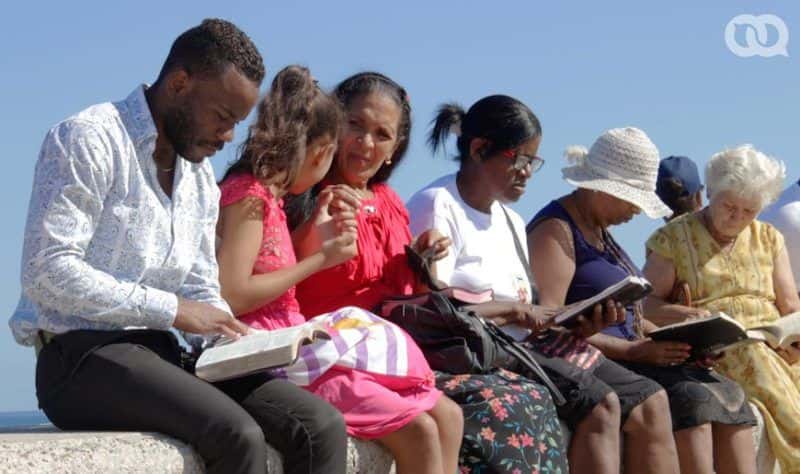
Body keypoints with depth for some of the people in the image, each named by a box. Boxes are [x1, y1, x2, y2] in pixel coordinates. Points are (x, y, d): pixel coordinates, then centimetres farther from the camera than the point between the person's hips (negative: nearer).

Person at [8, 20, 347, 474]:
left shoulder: (201, 177, 18)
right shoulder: (89, 140, -8)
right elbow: (47, 272, -17)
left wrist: (238, 339, -3)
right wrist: (172, 310, -18)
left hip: (163, 355, 8)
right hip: (81, 357, -8)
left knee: (323, 425, -12)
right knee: (236, 435, -32)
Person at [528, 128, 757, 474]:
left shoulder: (599, 229, 21)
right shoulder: (556, 228, -8)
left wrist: (670, 340, 6)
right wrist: (634, 350, -20)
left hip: (624, 357, 9)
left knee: (727, 397, -9)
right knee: (689, 399, -26)